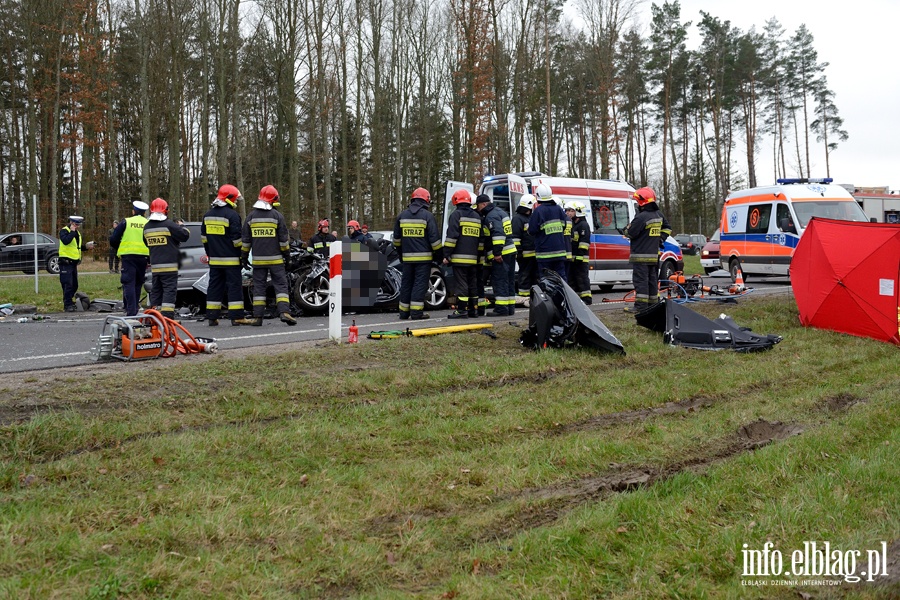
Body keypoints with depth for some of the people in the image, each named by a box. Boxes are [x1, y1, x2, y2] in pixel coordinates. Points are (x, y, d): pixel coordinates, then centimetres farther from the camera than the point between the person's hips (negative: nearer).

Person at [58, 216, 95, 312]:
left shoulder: (77, 233, 19)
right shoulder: (64, 231, -8)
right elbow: (66, 241, -28)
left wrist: (86, 246, 8)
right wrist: (72, 231, -19)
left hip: (74, 263, 9)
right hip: (66, 262, -9)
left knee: (74, 285, 12)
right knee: (67, 285, -9)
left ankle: (70, 303, 21)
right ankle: (67, 305, -7)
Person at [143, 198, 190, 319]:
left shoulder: (147, 227, 9)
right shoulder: (169, 225, -12)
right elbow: (185, 235, -7)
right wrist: (181, 226, 10)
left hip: (155, 265, 6)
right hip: (169, 266, -6)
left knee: (156, 290, 13)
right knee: (170, 289, -5)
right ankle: (167, 316, -13)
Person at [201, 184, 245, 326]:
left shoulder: (208, 215, 12)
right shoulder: (232, 215, -11)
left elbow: (204, 237, 17)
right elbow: (237, 239, -13)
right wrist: (243, 255, -4)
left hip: (214, 259, 6)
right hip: (231, 259, -6)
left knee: (214, 286, 9)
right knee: (234, 286, -2)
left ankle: (212, 318, 10)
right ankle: (236, 317, -4)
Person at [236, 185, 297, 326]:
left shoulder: (251, 216, 5)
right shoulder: (277, 215, -3)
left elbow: (245, 240, 8)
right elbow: (283, 238, -1)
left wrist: (244, 257, 16)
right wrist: (286, 254, 10)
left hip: (258, 260, 2)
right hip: (275, 259, -2)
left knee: (259, 286, 6)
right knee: (281, 285, 0)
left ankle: (257, 316, 4)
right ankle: (284, 312, -13)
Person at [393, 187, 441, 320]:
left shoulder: (402, 216, 10)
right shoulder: (427, 215, -5)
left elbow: (396, 239, 17)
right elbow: (434, 238, -7)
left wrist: (400, 253, 29)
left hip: (407, 257, 5)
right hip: (423, 257, -4)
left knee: (406, 284, 11)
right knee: (420, 284, -3)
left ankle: (404, 312, 15)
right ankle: (416, 312, -6)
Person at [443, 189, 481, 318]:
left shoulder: (456, 214, -4)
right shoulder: (477, 216, 18)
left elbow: (451, 236, -12)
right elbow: (481, 238, 20)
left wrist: (447, 255, -10)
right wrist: (479, 255, 24)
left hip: (459, 258, -7)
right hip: (473, 258, 7)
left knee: (460, 283, -7)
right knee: (472, 283, 12)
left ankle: (462, 310, -9)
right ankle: (473, 309, 16)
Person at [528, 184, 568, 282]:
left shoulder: (538, 211, -13)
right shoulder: (558, 208, 6)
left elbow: (532, 230, -13)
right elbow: (564, 226, 15)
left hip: (545, 252, -5)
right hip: (559, 251, 5)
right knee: (561, 276, 10)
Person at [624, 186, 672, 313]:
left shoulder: (641, 217, -19)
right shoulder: (659, 215, 10)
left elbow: (630, 233, -16)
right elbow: (667, 228, 23)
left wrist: (627, 229, 5)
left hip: (641, 256, -9)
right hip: (654, 255, 9)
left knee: (640, 280, -7)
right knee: (652, 279, 15)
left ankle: (641, 306, -9)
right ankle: (653, 304, 21)